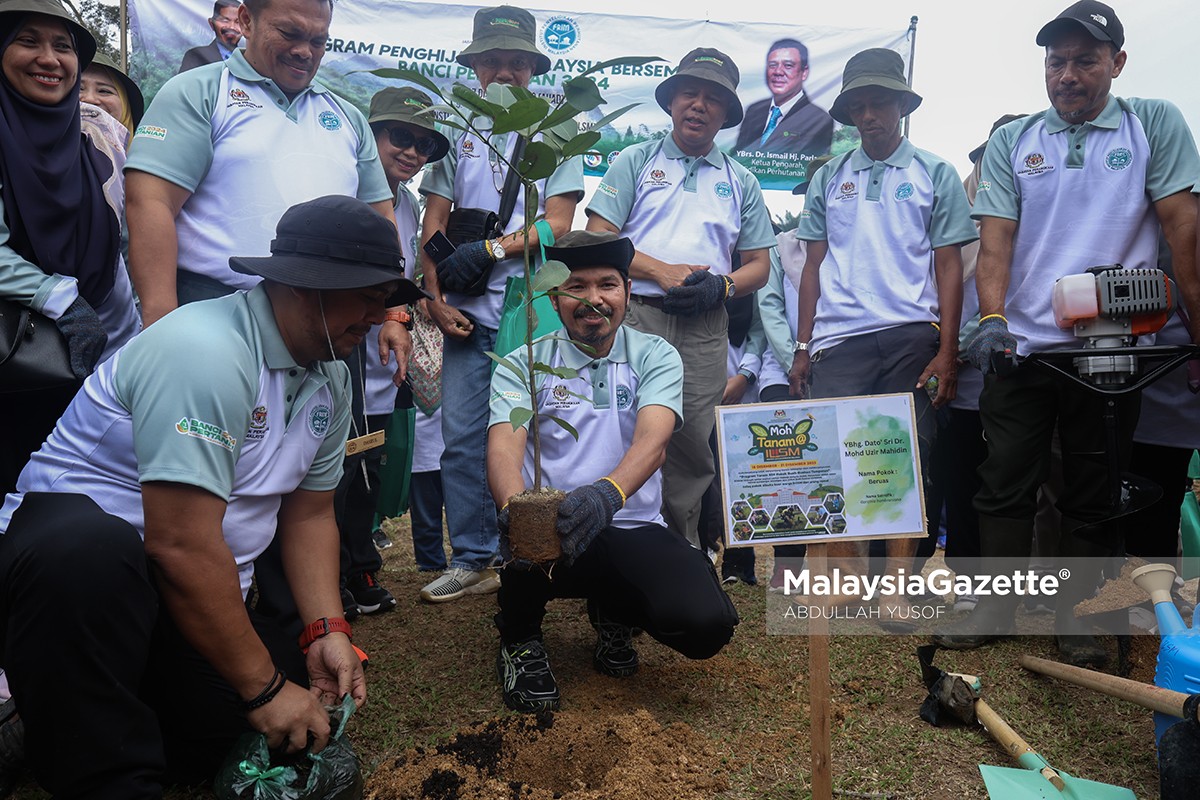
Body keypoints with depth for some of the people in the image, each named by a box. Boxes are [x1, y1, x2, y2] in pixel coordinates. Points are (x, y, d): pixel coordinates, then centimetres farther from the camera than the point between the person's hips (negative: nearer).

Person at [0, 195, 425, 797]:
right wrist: (264, 689, -22)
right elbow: (182, 545, -29)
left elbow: (310, 514, 8)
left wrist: (327, 630, -6)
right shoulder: (207, 350, -25)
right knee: (86, 551, -41)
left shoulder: (332, 380, 3)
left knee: (311, 722, -7)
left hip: (198, 597, 8)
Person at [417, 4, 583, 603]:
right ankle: (472, 561, 11)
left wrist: (488, 250, -14)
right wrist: (435, 298, -1)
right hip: (468, 311, 3)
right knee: (463, 438, 1)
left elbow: (557, 225, -3)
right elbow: (434, 223, 11)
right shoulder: (456, 134, 15)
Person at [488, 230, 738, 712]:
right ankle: (519, 636, 0)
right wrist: (516, 505, -40)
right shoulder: (522, 364, 2)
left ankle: (613, 611, 13)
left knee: (706, 624, -25)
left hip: (632, 532, 1)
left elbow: (652, 438, -18)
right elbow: (504, 446, -15)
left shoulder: (655, 356, 2)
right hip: (549, 532, 0)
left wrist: (610, 492, -41)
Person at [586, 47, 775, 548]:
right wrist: (662, 271, -11)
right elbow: (598, 238, 2)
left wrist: (720, 285, -6)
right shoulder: (636, 161, 12)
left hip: (705, 328, 2)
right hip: (636, 316, -2)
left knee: (693, 444, 2)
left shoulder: (740, 181, 19)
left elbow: (759, 265, 16)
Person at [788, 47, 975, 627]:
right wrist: (802, 347, 5)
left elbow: (949, 265, 5)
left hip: (911, 335, -1)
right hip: (838, 339, 1)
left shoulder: (935, 175, 10)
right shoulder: (829, 178, 15)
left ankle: (896, 584, 6)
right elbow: (814, 263, 13)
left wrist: (946, 351, -5)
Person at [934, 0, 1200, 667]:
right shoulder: (1011, 142, 8)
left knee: (1093, 497, 8)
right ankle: (997, 610, 19)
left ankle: (1078, 621, 23)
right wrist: (992, 318, -16)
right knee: (1004, 487, 5)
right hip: (1022, 346, 2)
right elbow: (996, 238, 0)